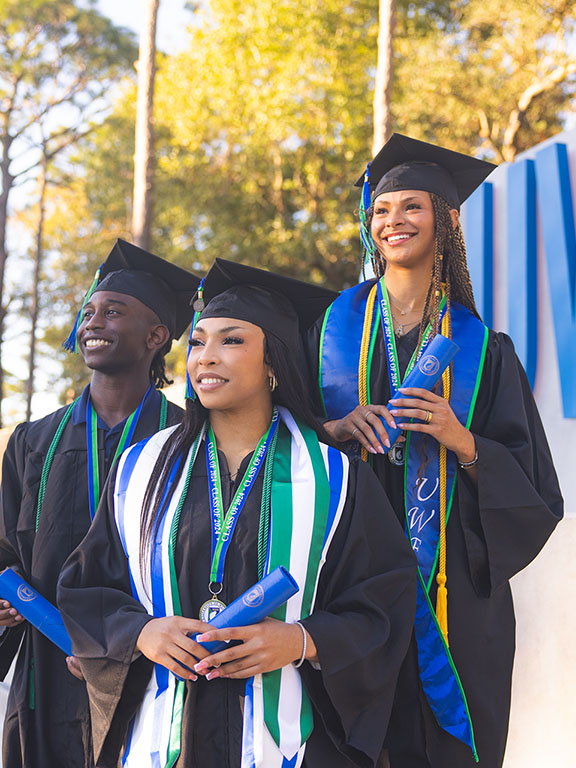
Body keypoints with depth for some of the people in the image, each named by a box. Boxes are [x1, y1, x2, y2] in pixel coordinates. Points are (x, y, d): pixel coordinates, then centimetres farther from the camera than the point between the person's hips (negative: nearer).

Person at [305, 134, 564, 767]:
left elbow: (531, 486, 3)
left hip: (451, 589, 0)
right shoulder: (333, 326, 7)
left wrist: (461, 442, -14)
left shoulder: (479, 348, 6)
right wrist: (335, 428, -12)